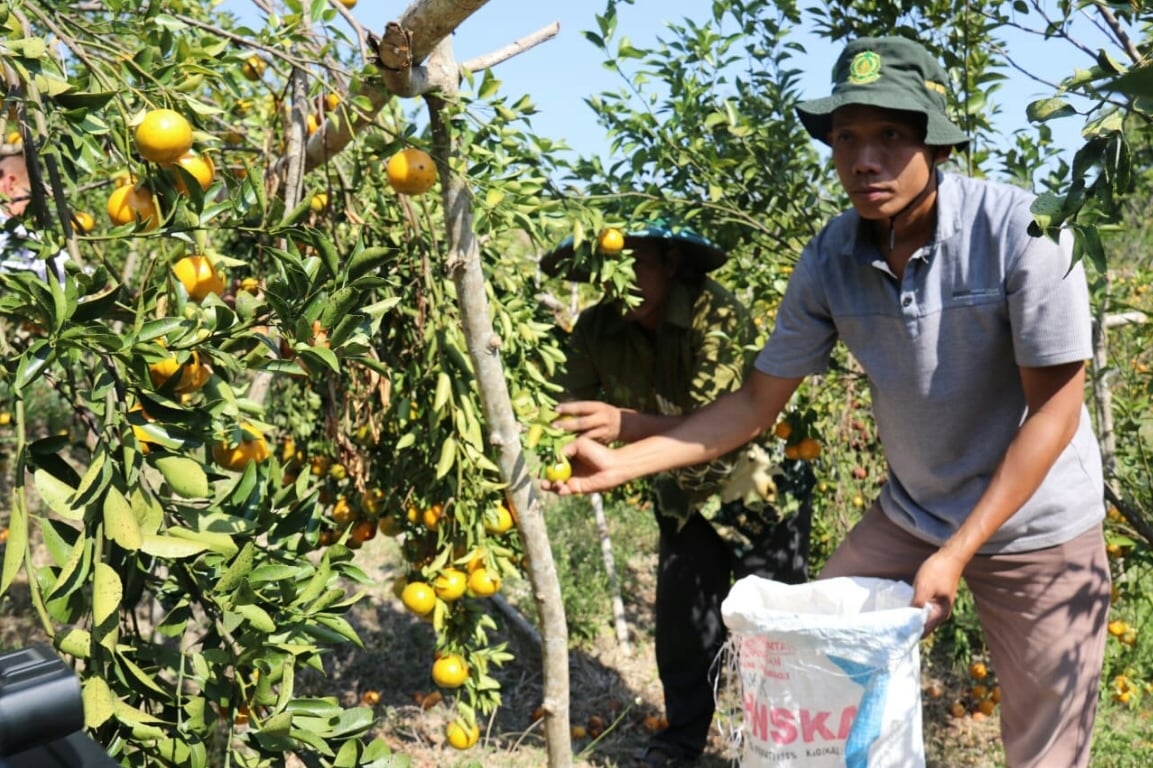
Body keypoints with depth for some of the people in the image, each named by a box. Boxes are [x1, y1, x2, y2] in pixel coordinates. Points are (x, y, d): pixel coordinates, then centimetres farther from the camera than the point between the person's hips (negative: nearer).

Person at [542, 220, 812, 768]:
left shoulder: (716, 314, -30)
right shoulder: (596, 329, -14)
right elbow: (573, 417, -14)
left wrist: (625, 424, -54)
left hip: (758, 490, -4)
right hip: (686, 496, 5)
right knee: (680, 621, 9)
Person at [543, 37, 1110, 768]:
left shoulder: (1020, 229, -23)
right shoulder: (830, 261, -11)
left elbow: (1055, 409, -19)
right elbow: (758, 402, -2)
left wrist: (955, 555, -22)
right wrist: (621, 462, -11)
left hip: (1037, 528, -3)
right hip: (909, 516, 4)